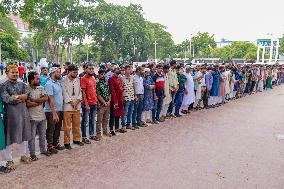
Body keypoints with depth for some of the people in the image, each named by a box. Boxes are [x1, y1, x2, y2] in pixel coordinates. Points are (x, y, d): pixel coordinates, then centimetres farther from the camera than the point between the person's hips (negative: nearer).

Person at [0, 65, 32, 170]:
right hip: (10, 114, -5)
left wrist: (16, 97, -17)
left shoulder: (22, 84, 10)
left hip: (23, 112, 5)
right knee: (10, 137, 5)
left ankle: (23, 155, 33)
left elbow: (27, 94, -5)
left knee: (24, 135, 15)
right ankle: (9, 160, 18)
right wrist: (22, 98, -12)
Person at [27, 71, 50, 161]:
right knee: (32, 136, 6)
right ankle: (32, 153, 19)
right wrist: (40, 101, -11)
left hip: (42, 116, 6)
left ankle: (43, 149, 33)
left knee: (42, 135, 18)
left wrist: (34, 100, -15)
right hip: (32, 117, -5)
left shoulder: (41, 88, 5)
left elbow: (46, 98, -9)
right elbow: (28, 104, -21)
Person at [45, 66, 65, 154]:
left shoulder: (58, 83, 10)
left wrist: (60, 111, 10)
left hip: (59, 110, 8)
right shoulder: (49, 84, -15)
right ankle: (50, 146, 17)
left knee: (58, 129, 17)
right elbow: (50, 99, -20)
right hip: (52, 111, -8)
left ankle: (56, 143, 31)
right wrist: (54, 114, -22)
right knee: (51, 130, 5)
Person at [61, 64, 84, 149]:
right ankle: (67, 142, 14)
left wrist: (77, 100, -7)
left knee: (77, 124, 14)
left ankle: (76, 139, 29)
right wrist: (71, 102, -11)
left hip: (77, 106, 6)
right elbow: (65, 93, -11)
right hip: (67, 106, -5)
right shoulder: (64, 81, -8)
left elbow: (79, 92, 8)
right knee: (67, 126, 2)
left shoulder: (77, 80, 10)